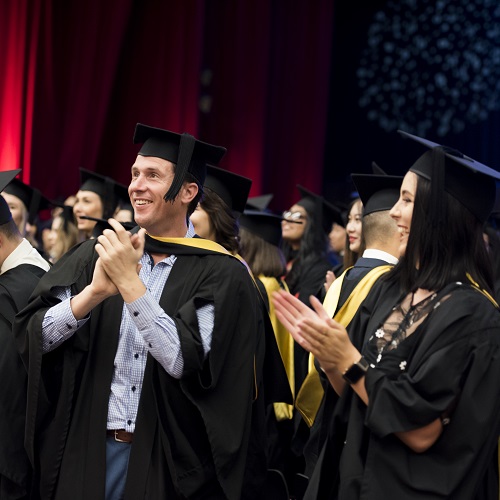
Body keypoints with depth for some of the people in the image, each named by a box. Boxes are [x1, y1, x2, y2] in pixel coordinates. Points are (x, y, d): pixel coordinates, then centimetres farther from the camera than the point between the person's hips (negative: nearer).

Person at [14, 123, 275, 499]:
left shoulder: (220, 274, -8)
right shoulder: (97, 254, 2)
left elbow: (184, 361, -20)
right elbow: (37, 336, -6)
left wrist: (130, 283, -24)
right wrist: (94, 292, -22)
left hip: (169, 462, -3)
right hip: (86, 451, 3)